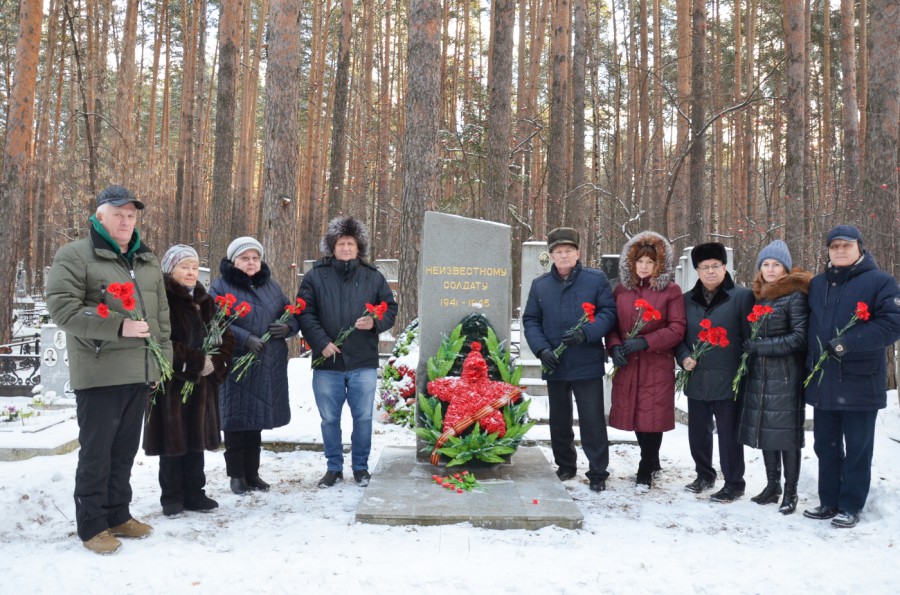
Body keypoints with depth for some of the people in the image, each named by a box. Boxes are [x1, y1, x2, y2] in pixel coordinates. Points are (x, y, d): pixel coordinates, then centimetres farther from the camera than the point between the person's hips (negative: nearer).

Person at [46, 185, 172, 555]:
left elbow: (161, 314, 20)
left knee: (125, 449, 15)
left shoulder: (147, 261, 16)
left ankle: (118, 515, 27)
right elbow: (62, 308, -16)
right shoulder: (74, 256, -5)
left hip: (140, 373, 6)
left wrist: (163, 358, 12)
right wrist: (118, 326, -22)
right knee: (96, 451, 1)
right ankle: (92, 525, 13)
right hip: (99, 373, -6)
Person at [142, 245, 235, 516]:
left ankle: (195, 494, 23)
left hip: (202, 384, 6)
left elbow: (225, 337, 12)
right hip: (171, 383, -6)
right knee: (173, 442, 3)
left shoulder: (205, 301, 13)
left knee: (197, 440, 12)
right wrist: (197, 361, -18)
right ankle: (172, 498, 16)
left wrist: (215, 363, -7)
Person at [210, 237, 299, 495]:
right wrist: (245, 338, -26)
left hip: (268, 368, 4)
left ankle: (252, 472, 23)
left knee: (256, 419, 12)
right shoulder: (221, 287, -2)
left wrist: (288, 327, -7)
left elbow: (292, 315, 16)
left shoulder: (271, 285, 14)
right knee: (236, 419, 2)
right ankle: (236, 474, 16)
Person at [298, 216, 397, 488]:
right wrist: (321, 342, -14)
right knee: (329, 418, 10)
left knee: (363, 417, 8)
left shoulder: (373, 277, 5)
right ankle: (334, 467, 25)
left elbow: (391, 308, 9)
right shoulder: (315, 276, 1)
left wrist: (375, 322, -12)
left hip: (363, 363, 0)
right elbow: (304, 313, -2)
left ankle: (360, 466, 25)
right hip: (327, 363, 0)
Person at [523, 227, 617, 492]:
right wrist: (542, 349, -9)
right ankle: (565, 467, 31)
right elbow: (530, 320, 7)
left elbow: (608, 312, -5)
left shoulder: (596, 279, -2)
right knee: (559, 420, 15)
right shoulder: (539, 285, 8)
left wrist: (586, 333, -21)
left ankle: (598, 472, 12)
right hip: (554, 366, 4)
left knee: (593, 421, 0)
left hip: (588, 364, -4)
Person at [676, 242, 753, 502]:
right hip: (696, 380, 5)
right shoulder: (688, 300, 10)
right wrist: (684, 357, -1)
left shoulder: (742, 296, -4)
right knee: (697, 432, 15)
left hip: (728, 380, -5)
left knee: (729, 435, 2)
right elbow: (679, 335, 18)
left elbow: (750, 337, -5)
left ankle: (734, 483, 17)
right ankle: (704, 475, 34)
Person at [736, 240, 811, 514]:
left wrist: (761, 346, -16)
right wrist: (750, 349, 7)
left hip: (786, 376, -6)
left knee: (786, 430, -2)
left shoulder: (795, 295, -9)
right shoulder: (759, 295, 12)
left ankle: (790, 491, 9)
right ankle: (772, 485, 22)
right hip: (759, 374, 6)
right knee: (764, 428, 10)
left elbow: (800, 338, -14)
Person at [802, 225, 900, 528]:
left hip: (860, 382, -5)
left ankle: (850, 506, 15)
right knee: (826, 445, 12)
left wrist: (847, 342, -22)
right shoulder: (817, 284, 13)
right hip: (823, 383, 5)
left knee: (857, 448, 4)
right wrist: (810, 362, 10)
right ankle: (829, 502, 23)